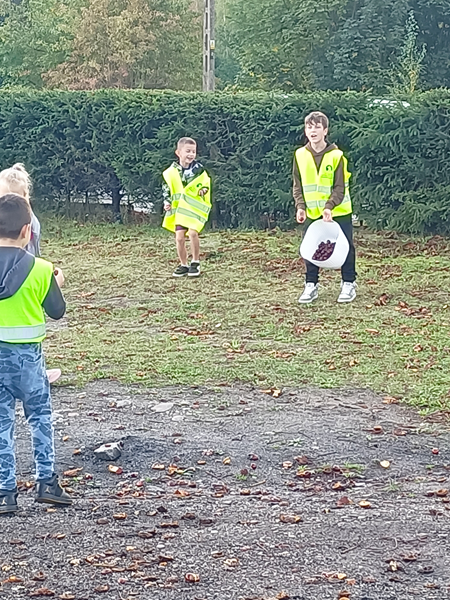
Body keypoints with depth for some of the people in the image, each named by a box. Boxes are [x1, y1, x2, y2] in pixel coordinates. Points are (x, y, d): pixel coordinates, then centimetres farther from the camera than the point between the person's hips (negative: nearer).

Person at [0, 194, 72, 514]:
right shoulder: (40, 269, -12)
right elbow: (57, 310, -1)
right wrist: (58, 284, 16)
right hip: (27, 353, -2)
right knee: (41, 416, 16)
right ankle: (47, 482, 15)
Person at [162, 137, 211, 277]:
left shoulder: (198, 169, -3)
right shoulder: (171, 172, 1)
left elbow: (205, 184, 7)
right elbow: (166, 188, 12)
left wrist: (204, 190, -13)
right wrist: (167, 201, 1)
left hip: (195, 207, -2)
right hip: (179, 209, 2)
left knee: (192, 232, -18)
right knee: (179, 237, -2)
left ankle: (195, 262, -1)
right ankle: (183, 265, 15)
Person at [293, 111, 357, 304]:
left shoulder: (337, 156, -11)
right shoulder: (300, 155, -2)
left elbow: (340, 187, -12)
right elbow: (298, 185, 4)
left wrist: (329, 206, -25)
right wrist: (301, 206, -9)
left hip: (338, 212, -3)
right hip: (312, 213, 3)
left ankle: (348, 284, 16)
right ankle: (311, 285, 15)